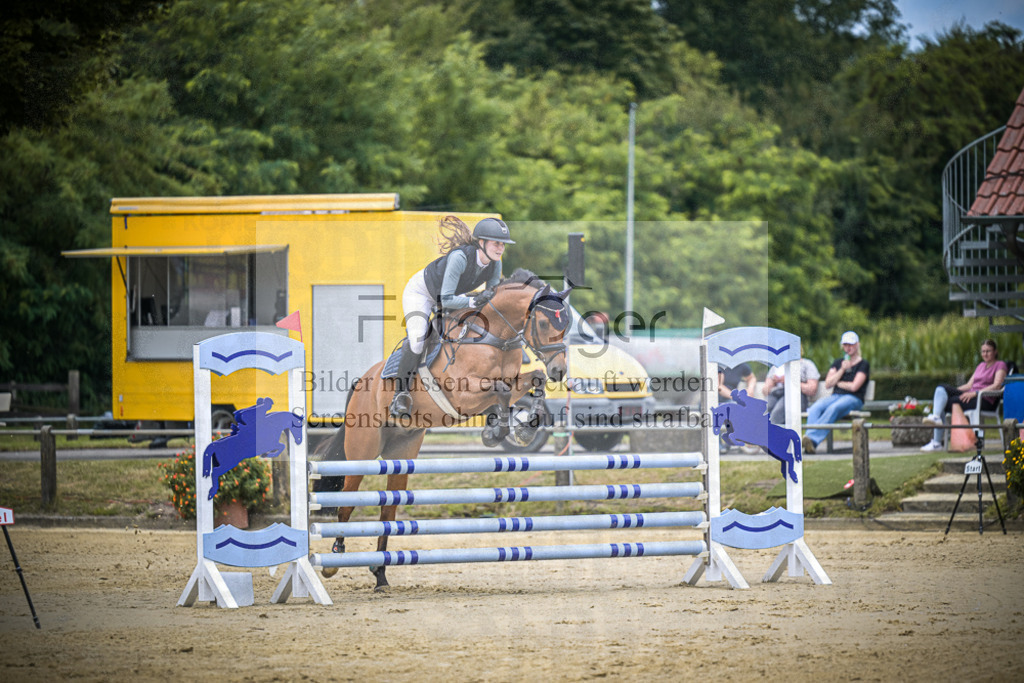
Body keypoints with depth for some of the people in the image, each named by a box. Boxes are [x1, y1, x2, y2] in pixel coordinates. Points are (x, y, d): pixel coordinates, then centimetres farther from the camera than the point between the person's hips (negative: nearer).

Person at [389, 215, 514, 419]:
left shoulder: (495, 264, -20)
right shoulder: (460, 257, -40)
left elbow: (493, 297, -5)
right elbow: (446, 300, -42)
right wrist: (474, 301, -54)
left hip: (452, 294, 8)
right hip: (420, 292, -8)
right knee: (416, 339, -26)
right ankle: (401, 396, -21)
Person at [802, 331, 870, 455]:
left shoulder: (863, 365, 7)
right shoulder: (837, 363, 24)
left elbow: (854, 386, -5)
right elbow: (828, 384, 12)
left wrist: (837, 383, 8)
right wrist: (842, 370, 1)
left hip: (853, 399, -5)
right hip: (835, 396, 5)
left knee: (832, 409, -39)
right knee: (814, 409, -31)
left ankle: (811, 437, -53)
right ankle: (811, 442, -50)